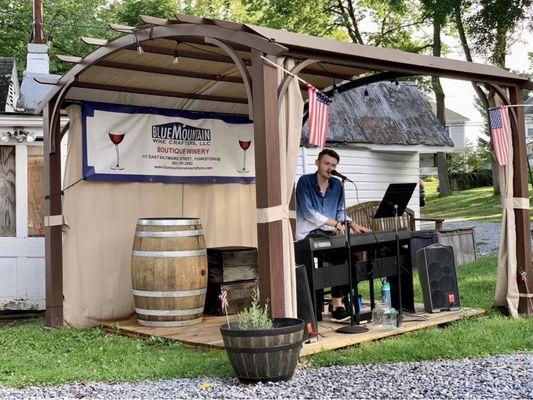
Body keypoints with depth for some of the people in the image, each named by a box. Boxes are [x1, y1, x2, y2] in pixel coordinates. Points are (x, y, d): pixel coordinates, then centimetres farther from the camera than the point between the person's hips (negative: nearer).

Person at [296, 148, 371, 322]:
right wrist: (336, 224, -15)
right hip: (309, 235, -6)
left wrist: (350, 224, -5)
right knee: (342, 255, -27)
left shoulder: (337, 185, 14)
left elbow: (340, 212, 15)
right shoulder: (305, 182, -4)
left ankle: (338, 300, -5)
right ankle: (337, 304, -15)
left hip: (330, 234, 6)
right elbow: (308, 213, -14)